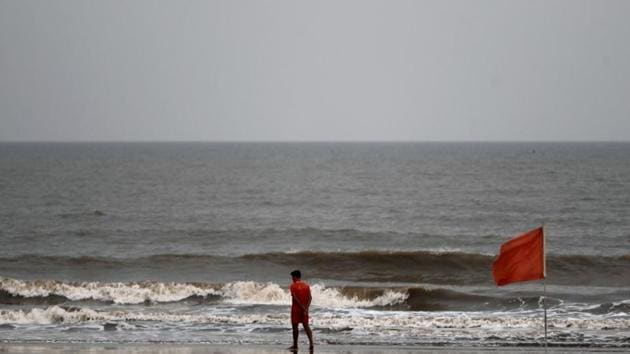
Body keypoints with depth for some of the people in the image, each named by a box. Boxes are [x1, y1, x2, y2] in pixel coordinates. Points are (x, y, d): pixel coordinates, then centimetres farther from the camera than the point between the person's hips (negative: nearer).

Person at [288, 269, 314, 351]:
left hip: (296, 309, -4)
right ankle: (311, 343, -10)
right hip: (304, 309, 4)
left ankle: (295, 345, 9)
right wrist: (306, 308, -9)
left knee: (295, 326, 5)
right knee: (306, 326, 7)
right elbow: (309, 297, -2)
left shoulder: (293, 285, -8)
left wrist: (303, 307, -17)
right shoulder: (306, 285, 6)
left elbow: (295, 298, -18)